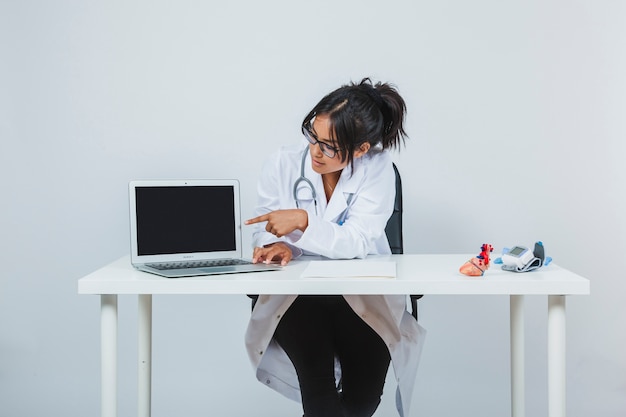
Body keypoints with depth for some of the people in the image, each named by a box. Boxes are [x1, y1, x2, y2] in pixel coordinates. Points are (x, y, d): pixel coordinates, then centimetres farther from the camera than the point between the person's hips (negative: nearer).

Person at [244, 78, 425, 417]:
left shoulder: (376, 168, -8)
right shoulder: (283, 164, -4)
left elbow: (357, 243, -16)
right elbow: (265, 231, -1)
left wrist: (303, 221, -30)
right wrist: (277, 246, -24)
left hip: (362, 295, 0)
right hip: (296, 296, 0)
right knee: (317, 376, -26)